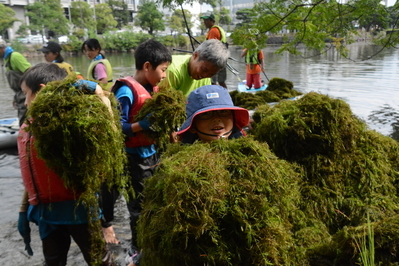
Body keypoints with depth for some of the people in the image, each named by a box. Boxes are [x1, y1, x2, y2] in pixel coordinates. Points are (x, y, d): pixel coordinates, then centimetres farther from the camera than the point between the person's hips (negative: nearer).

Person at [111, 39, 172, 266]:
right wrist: (145, 124, -32)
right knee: (140, 206, 8)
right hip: (136, 158, -7)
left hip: (153, 153, 7)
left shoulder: (153, 88, 4)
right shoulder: (127, 91, -19)